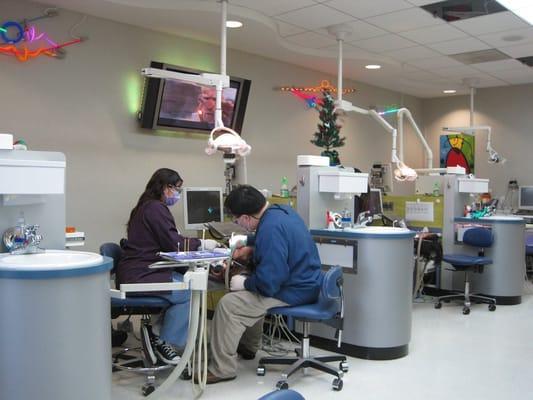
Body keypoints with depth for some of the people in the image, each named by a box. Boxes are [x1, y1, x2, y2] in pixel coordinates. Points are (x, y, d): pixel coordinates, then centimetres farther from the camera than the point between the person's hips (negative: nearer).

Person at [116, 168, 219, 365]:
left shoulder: (148, 207, 19)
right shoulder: (156, 209, -14)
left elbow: (166, 242, 19)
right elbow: (174, 243, -16)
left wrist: (194, 243, 9)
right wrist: (202, 244, -4)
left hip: (138, 272, 10)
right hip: (138, 276, -10)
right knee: (190, 292, -14)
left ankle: (156, 330, 3)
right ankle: (163, 340, -2)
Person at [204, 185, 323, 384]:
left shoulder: (270, 228, -28)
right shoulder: (281, 210, 2)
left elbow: (269, 281, -29)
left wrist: (244, 283, -12)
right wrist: (250, 248, 15)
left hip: (294, 292, -10)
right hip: (304, 281, 10)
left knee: (228, 304, -12)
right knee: (247, 291, 29)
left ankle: (222, 369, 0)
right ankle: (247, 346, 39)